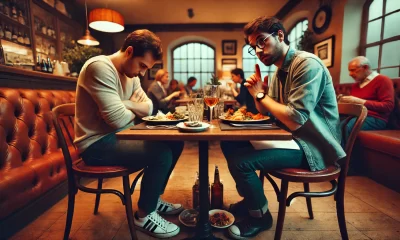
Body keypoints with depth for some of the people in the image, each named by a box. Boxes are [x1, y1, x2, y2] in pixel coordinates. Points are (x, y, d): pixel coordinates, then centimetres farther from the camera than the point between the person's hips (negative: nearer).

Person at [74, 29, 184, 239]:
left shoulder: (130, 73, 8)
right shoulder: (100, 67, -20)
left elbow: (148, 107, 4)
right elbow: (118, 119, -27)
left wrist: (127, 104, -16)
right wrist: (134, 109, -5)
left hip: (119, 136, 9)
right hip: (97, 144, -9)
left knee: (175, 142, 3)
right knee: (161, 154, -22)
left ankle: (154, 198, 20)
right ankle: (145, 215, 3)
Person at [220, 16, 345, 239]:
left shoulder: (307, 64, -19)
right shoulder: (279, 71, 9)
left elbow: (294, 120, -28)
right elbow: (267, 113, 11)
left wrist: (261, 94, -15)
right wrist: (257, 93, -8)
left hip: (310, 146, -9)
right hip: (289, 137, 9)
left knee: (240, 161, -23)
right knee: (230, 144, 7)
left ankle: (260, 216, 7)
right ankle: (251, 200, 23)